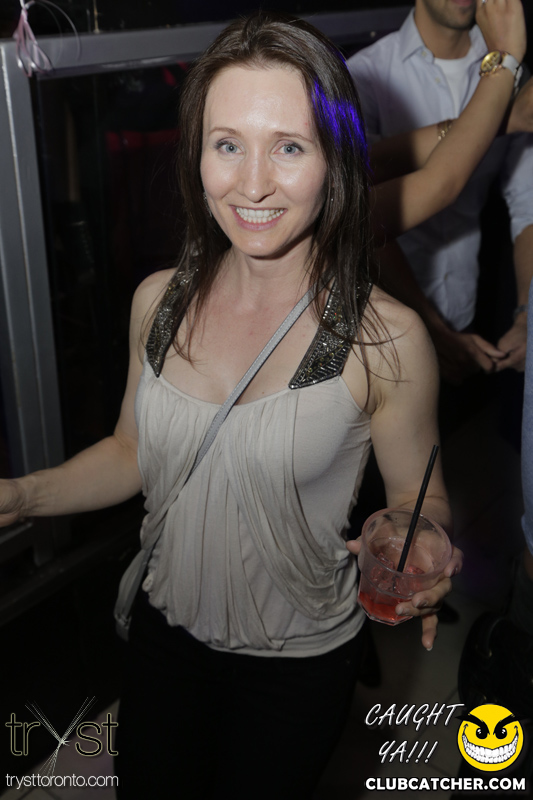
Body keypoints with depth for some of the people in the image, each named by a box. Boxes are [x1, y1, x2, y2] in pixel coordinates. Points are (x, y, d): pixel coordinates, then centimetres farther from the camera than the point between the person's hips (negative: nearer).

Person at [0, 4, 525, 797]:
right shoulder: (159, 302, -10)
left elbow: (420, 497, -9)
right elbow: (132, 452, 4)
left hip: (298, 660, -3)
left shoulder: (385, 340, -23)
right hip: (165, 628, 4)